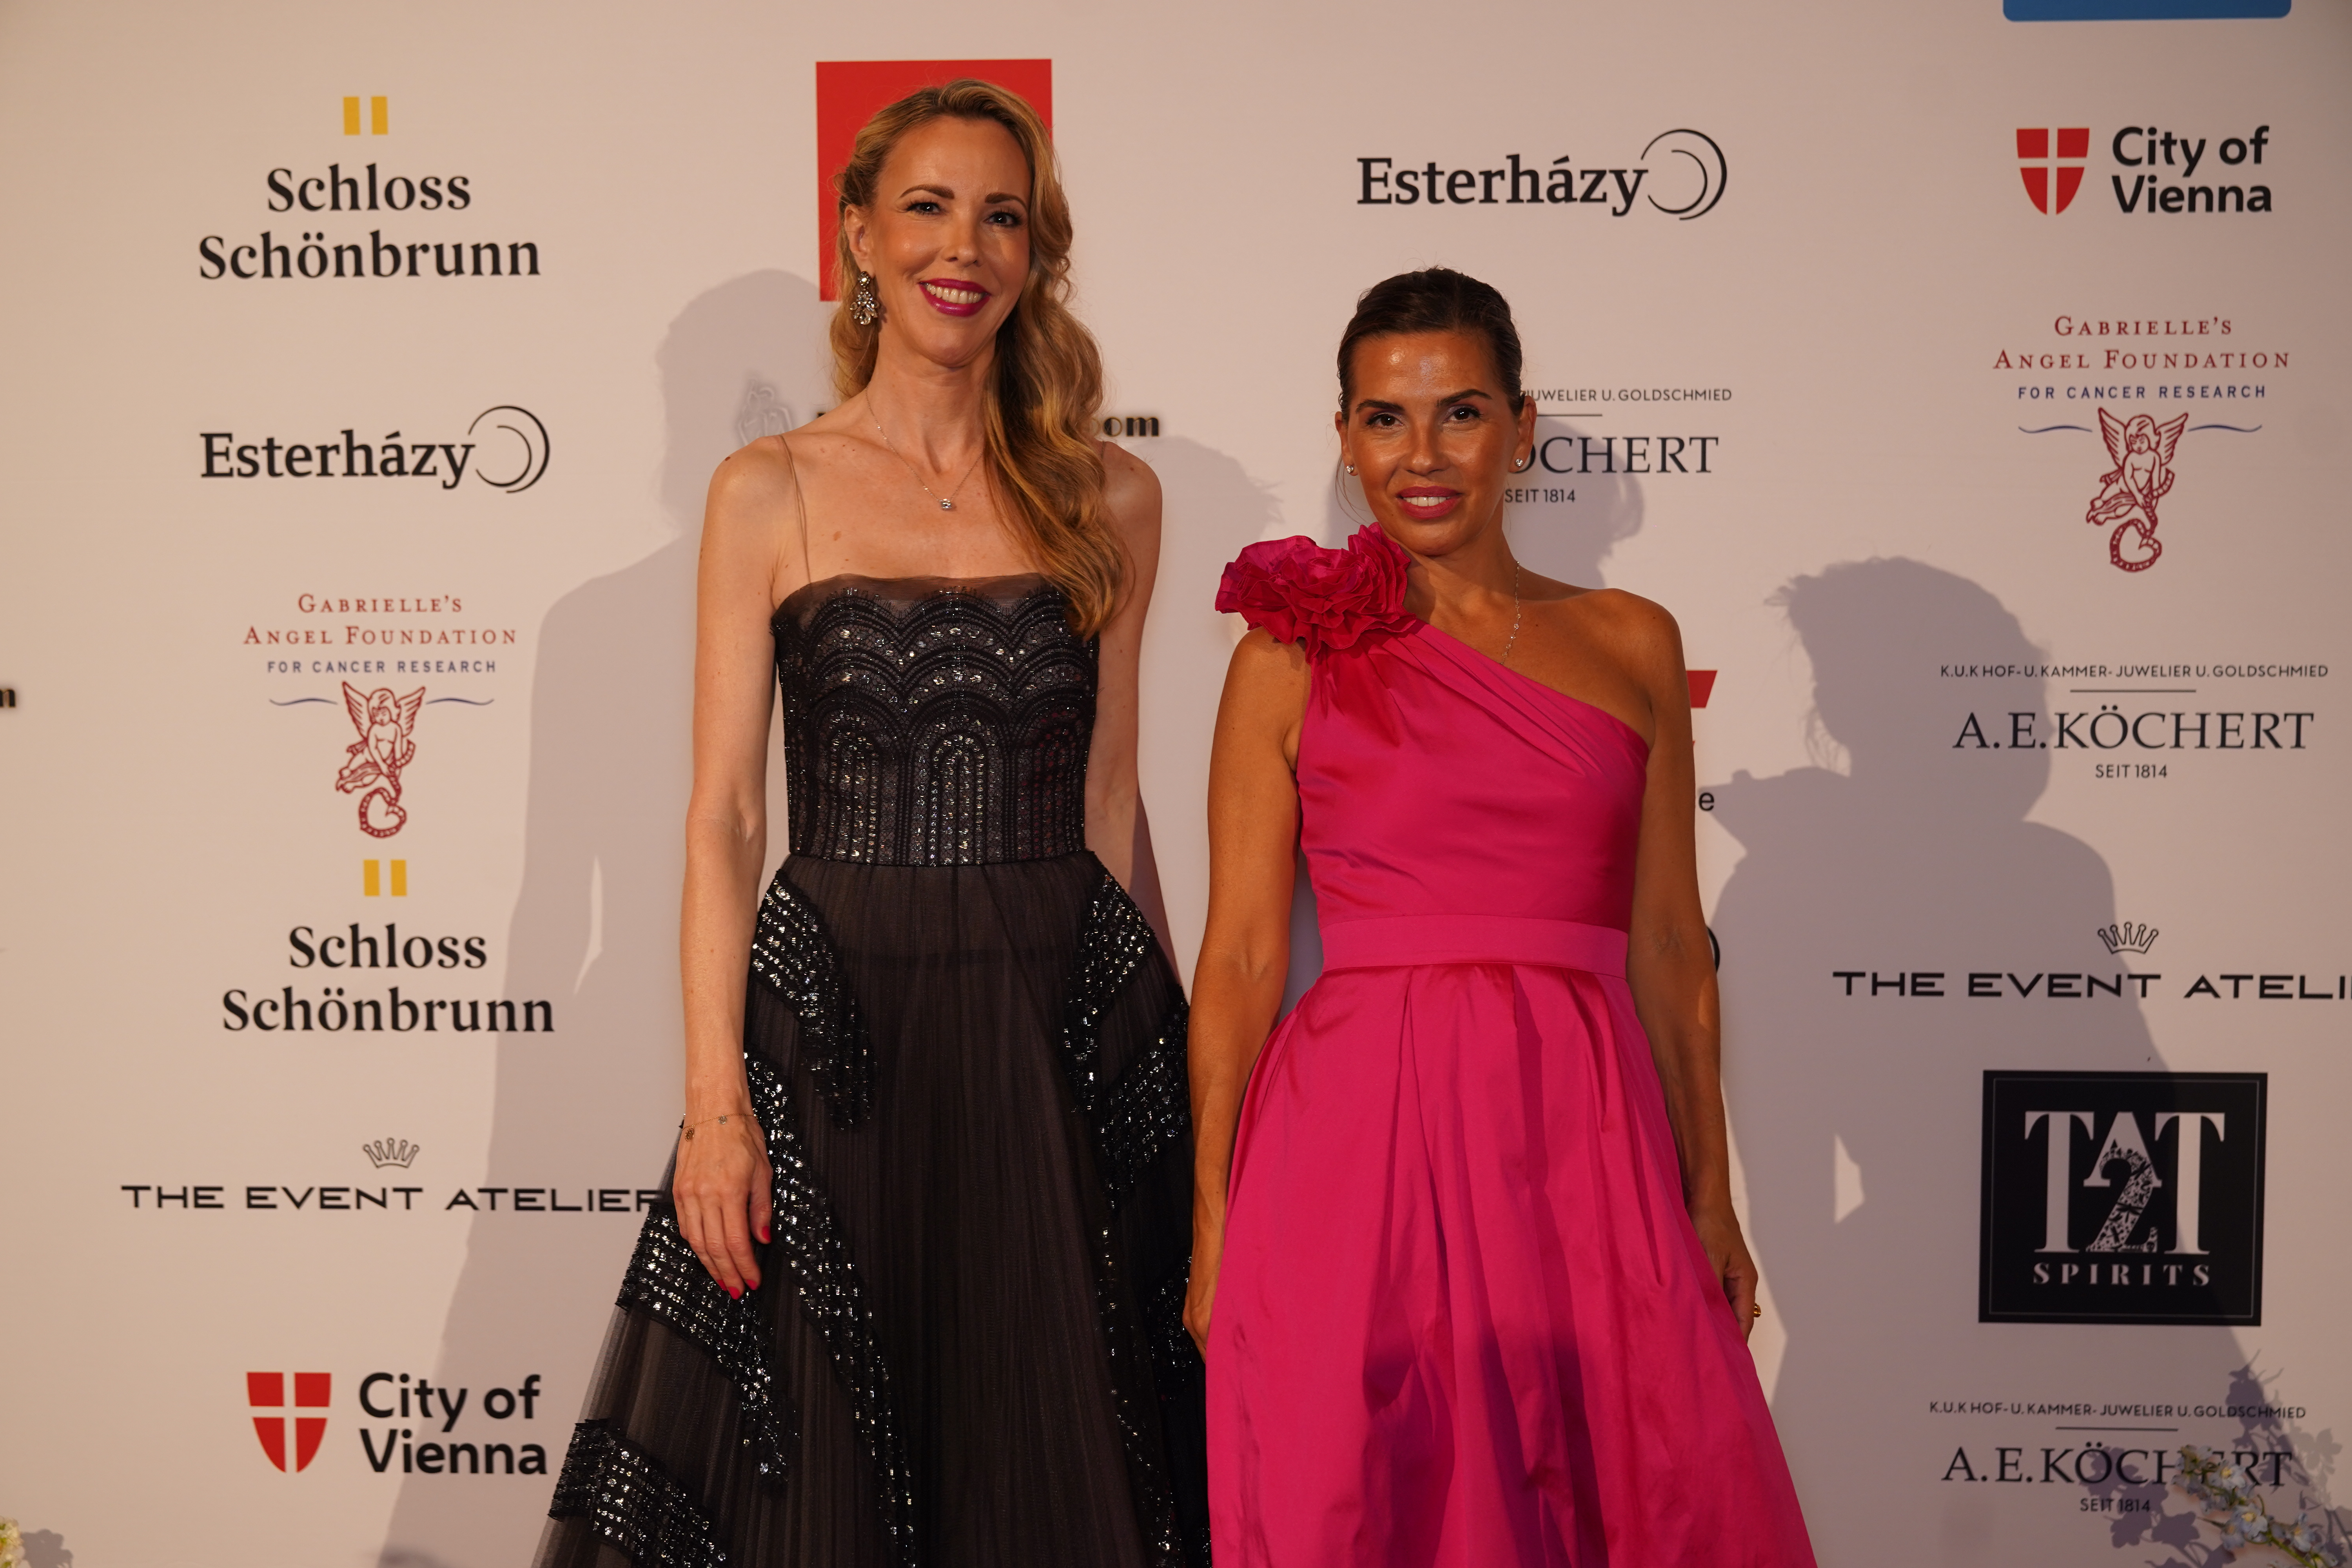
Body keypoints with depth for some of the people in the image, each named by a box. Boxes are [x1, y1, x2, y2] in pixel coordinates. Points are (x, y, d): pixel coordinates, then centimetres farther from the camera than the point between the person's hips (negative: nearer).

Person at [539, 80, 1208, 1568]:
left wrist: (1153, 1034, 8)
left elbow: (1109, 802, 10)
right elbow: (724, 815, -1)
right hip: (835, 1016, -1)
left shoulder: (1110, 499, 7)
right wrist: (715, 1101, -9)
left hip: (1066, 1020, 2)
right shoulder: (770, 492, 2)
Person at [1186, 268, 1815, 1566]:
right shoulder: (1293, 658, 2)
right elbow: (1240, 957, 0)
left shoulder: (1630, 644, 10)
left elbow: (1669, 945, 11)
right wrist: (1213, 1225, -3)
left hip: (1582, 1136, 3)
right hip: (1361, 1133, -2)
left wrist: (1710, 1193, 8)